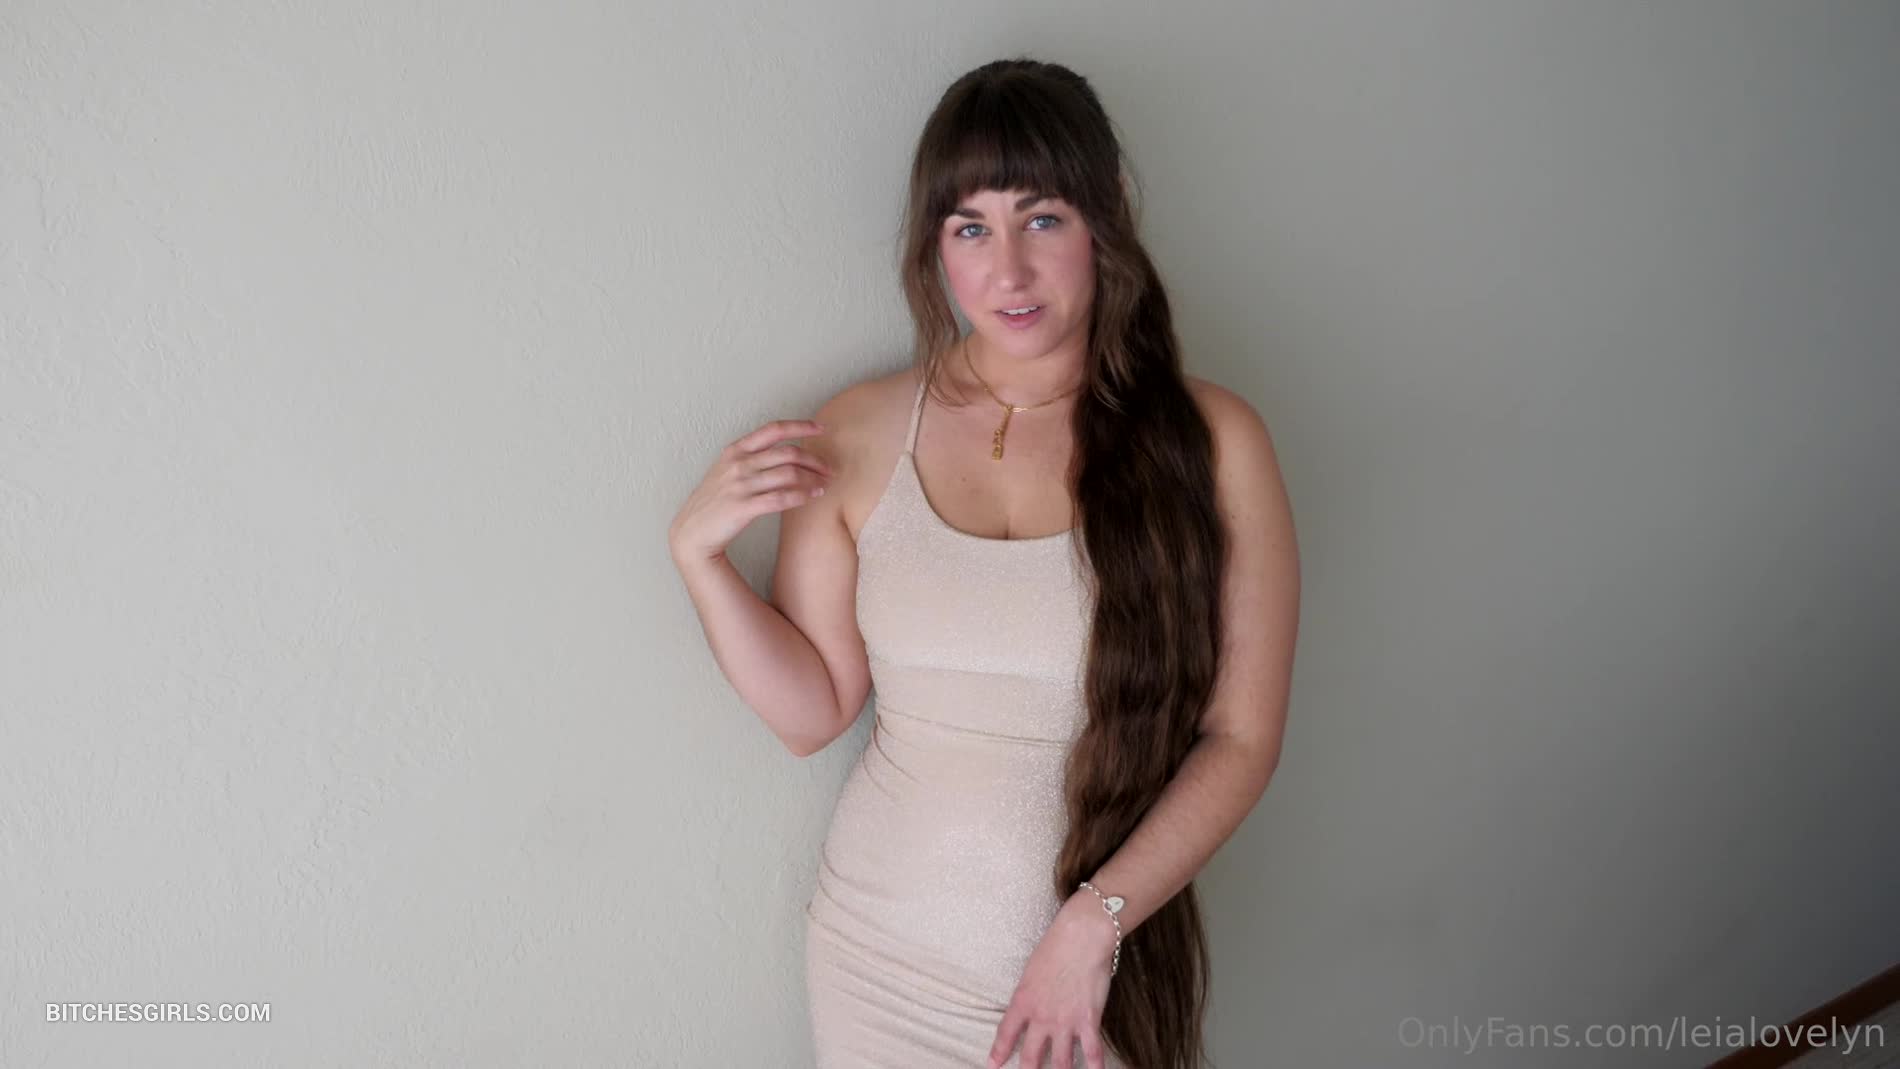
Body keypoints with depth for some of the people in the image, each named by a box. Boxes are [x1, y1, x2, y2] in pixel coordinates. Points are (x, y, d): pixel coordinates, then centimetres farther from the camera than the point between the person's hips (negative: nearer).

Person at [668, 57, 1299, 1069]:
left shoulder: (1209, 443, -11)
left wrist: (1095, 922, -15)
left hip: (1099, 959, -2)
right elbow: (813, 711, -1)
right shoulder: (858, 436, -5)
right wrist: (698, 552, -12)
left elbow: (1242, 737, -8)